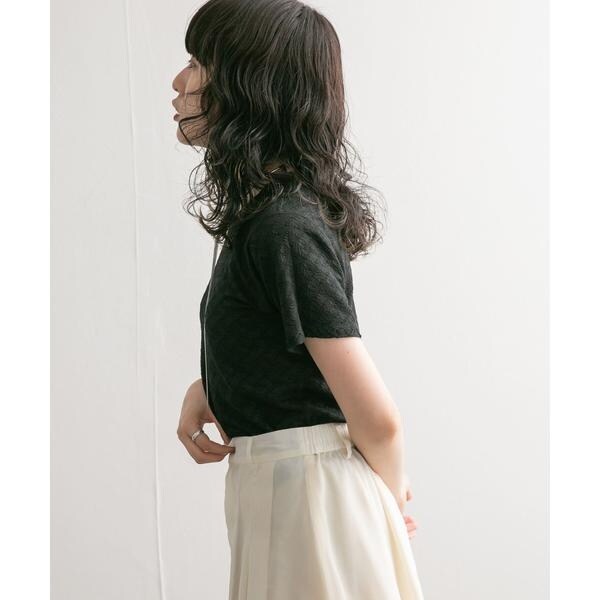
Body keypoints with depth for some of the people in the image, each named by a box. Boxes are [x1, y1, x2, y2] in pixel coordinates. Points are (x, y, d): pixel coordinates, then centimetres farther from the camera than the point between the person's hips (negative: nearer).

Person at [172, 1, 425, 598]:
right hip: (272, 484, 9)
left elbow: (377, 418, -22)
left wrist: (391, 492, -4)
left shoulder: (284, 228, -23)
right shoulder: (264, 211, 6)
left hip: (307, 494, -9)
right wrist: (204, 391, 2)